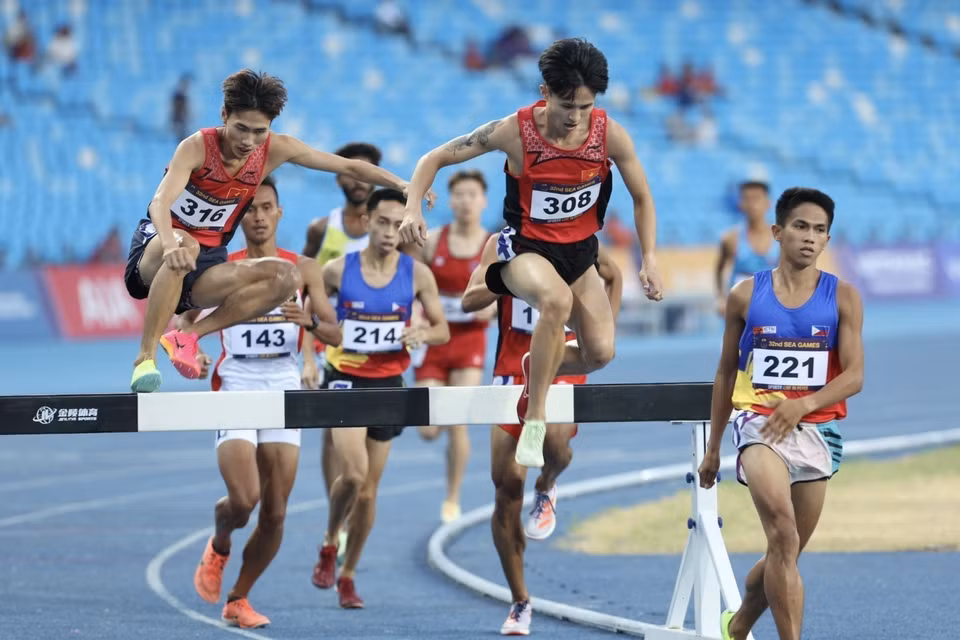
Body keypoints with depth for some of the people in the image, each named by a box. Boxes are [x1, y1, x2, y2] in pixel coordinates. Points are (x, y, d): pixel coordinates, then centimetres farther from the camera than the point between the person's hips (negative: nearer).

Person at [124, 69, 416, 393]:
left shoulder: (276, 149, -4)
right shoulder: (197, 147, -19)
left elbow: (348, 166, 5)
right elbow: (160, 202, -35)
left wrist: (403, 185, -2)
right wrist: (171, 244, -56)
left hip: (205, 267, 5)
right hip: (153, 253, -5)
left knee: (286, 276, -21)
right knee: (184, 246, -42)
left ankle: (189, 333, -16)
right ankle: (144, 358, -36)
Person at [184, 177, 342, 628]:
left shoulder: (303, 270, 5)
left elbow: (335, 334, 1)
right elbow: (185, 322, 9)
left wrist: (310, 320, -21)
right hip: (235, 392, -2)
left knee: (275, 515, 1)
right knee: (243, 500, -19)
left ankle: (238, 599, 20)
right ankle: (218, 548, 16)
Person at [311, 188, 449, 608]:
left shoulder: (417, 274, -3)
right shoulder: (339, 271, -6)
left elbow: (442, 331, 4)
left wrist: (421, 334, -17)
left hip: (389, 383, 2)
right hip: (345, 380, -2)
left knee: (368, 489, 8)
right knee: (353, 473, -22)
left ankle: (348, 575, 23)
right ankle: (329, 546, 5)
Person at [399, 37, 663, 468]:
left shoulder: (610, 134, -15)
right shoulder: (514, 131, -21)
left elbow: (642, 198, 2)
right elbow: (435, 159, -12)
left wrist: (649, 260, -7)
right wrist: (413, 208, -28)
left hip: (579, 251, 4)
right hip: (525, 247, -4)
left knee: (600, 353, -9)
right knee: (557, 300, -38)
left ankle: (536, 369, 28)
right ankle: (534, 424, -28)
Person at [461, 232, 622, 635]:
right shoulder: (503, 244, 0)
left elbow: (613, 277, 22)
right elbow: (470, 300, -10)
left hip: (564, 370, -1)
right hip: (513, 371, 1)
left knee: (554, 440, -34)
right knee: (506, 488, -2)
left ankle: (546, 489, 6)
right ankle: (520, 602, 12)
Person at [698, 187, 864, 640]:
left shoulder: (843, 298, 2)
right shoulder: (746, 296, 3)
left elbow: (855, 376, -4)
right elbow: (726, 374, 12)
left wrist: (804, 404, -22)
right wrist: (713, 448, 16)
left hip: (817, 429, 2)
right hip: (758, 423, -2)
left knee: (785, 552, 13)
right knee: (783, 537, -25)